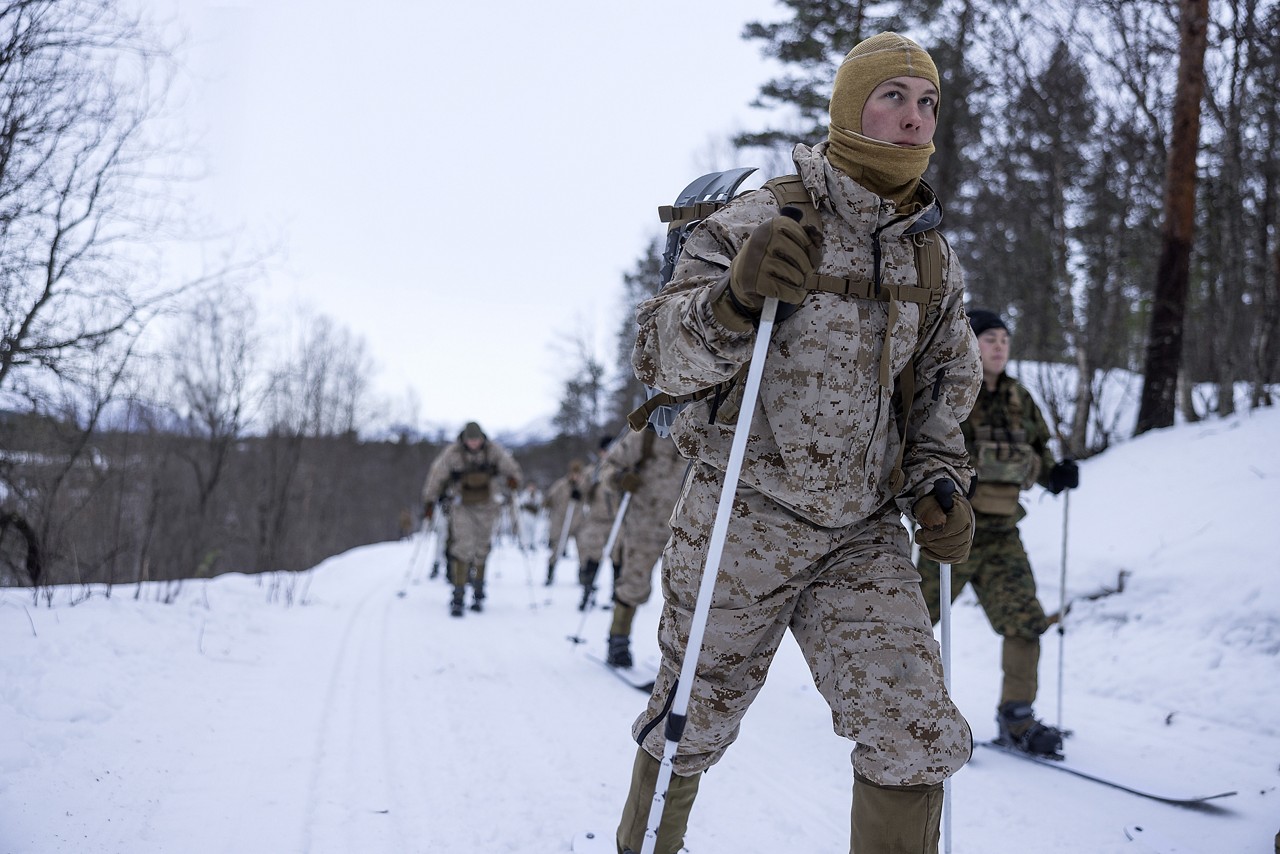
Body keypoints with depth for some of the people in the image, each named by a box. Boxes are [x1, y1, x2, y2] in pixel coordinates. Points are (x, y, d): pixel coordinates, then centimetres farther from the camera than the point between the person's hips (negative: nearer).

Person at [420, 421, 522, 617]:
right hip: (461, 506, -3)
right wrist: (429, 502, -2)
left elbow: (509, 466, 1)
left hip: (485, 506, 3)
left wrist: (511, 479, -22)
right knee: (463, 548, -15)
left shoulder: (493, 450, -8)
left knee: (481, 550, 10)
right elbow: (436, 475, -4)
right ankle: (458, 598, -14)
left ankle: (478, 594, 26)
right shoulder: (452, 453, -13)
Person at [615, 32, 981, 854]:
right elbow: (661, 357, -17)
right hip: (743, 521, -4)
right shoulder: (762, 221, -10)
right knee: (694, 721, 11)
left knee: (917, 737, -7)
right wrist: (736, 295, -37)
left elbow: (944, 394, 19)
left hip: (864, 537, 4)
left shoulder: (934, 261, 6)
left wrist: (939, 486, 1)